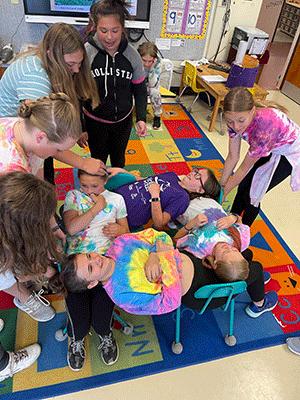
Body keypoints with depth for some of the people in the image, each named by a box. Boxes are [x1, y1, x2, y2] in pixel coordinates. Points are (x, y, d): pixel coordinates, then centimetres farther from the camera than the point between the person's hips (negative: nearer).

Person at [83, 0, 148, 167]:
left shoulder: (132, 54, -9)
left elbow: (140, 89, 2)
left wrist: (141, 118, -10)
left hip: (123, 121, 2)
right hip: (95, 122, -2)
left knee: (119, 157, 22)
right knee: (98, 160, 13)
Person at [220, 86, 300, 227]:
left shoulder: (266, 124, -44)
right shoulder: (236, 119, -25)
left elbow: (245, 168, -31)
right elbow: (232, 157, -14)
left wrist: (224, 192, -19)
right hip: (269, 149, 6)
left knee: (252, 196, -5)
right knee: (243, 187, 5)